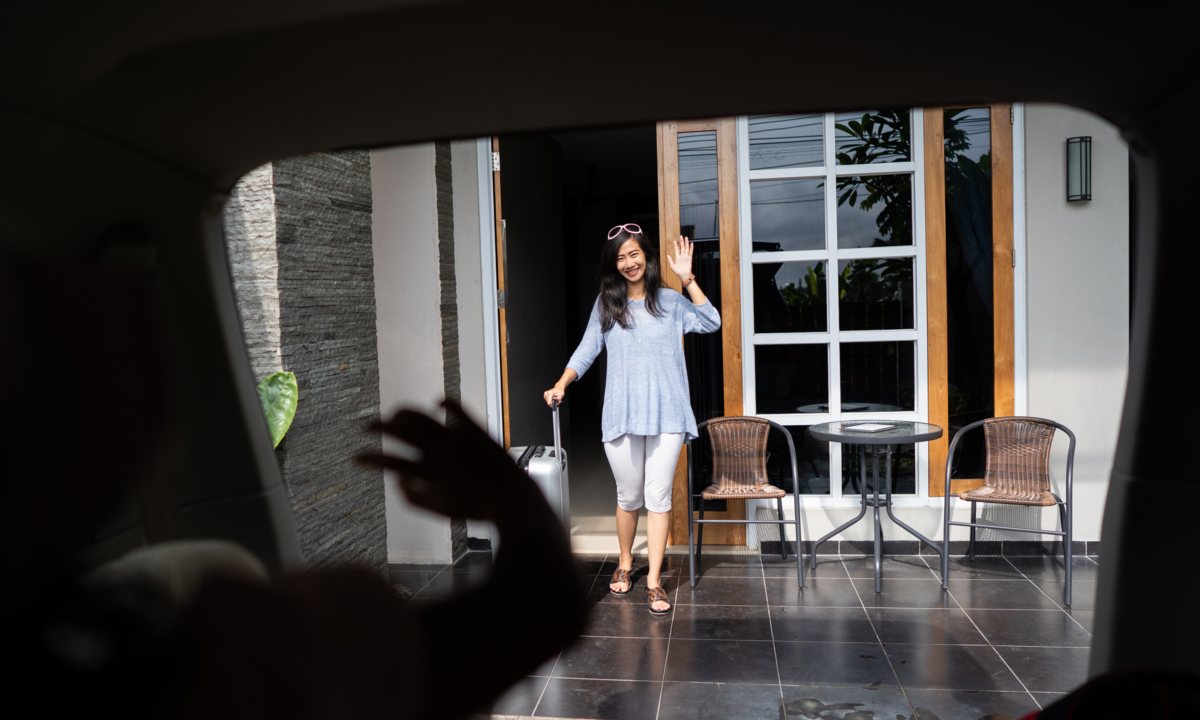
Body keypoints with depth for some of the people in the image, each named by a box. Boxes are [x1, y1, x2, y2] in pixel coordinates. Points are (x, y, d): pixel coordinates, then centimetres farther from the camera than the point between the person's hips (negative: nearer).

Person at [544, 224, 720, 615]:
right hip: (622, 414, 1)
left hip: (666, 412, -1)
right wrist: (561, 385, -6)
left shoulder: (670, 301, 8)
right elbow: (586, 350, 8)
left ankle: (654, 580, 6)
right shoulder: (606, 305, 10)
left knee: (659, 495, -2)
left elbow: (710, 323, -5)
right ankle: (625, 563, 33)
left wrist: (687, 279, -9)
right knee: (629, 495, 10)